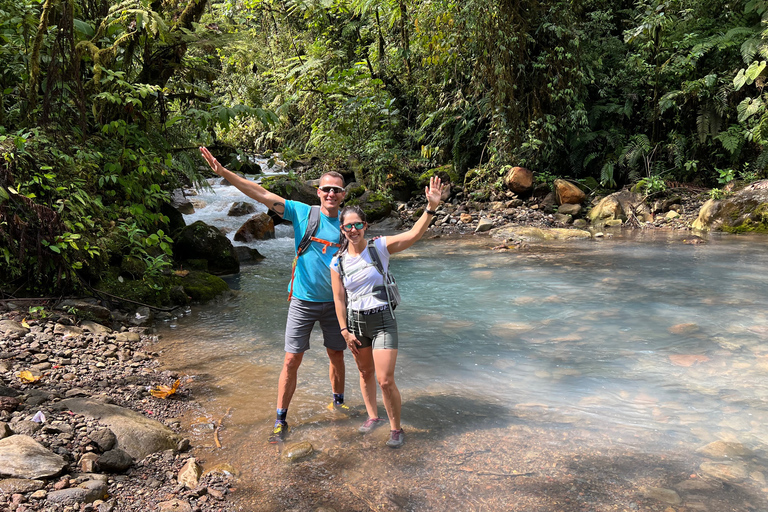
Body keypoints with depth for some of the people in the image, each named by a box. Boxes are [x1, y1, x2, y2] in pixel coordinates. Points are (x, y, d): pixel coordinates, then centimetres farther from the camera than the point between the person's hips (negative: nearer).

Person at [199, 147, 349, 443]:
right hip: (303, 300, -2)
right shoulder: (302, 213, -6)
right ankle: (280, 419, 12)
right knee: (292, 360, -1)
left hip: (334, 301, 2)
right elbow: (262, 194, -12)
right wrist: (224, 173, -19)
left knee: (336, 355, 15)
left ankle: (337, 402, 39)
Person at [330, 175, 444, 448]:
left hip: (383, 321, -3)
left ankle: (396, 428, 16)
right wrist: (345, 331, -1)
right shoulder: (337, 262, -1)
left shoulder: (380, 247, -9)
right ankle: (373, 416, 42)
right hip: (355, 322, 3)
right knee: (365, 373, 20)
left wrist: (431, 208, -34)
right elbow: (339, 299, 2)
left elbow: (413, 235, -21)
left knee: (385, 380, -6)